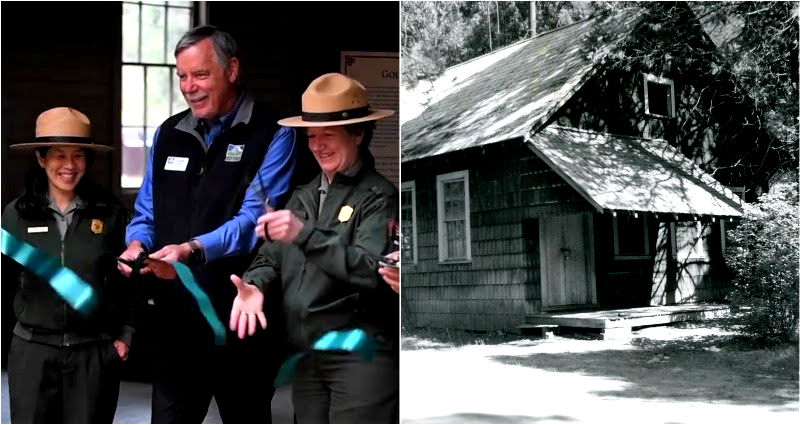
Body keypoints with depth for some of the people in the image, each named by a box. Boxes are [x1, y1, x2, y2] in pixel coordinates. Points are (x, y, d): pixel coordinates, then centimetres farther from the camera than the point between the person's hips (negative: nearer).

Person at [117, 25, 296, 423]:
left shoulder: (272, 136, -6)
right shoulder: (168, 134, 12)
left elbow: (256, 218, -17)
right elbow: (146, 214, 16)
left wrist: (194, 249, -32)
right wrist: (137, 244, -7)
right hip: (175, 314, 5)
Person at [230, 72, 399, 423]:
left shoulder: (379, 196, -7)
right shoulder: (304, 196, 15)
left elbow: (371, 270, -19)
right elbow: (272, 257, 13)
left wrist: (305, 234, -26)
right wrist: (255, 286, -9)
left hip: (361, 354, -7)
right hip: (305, 354, 7)